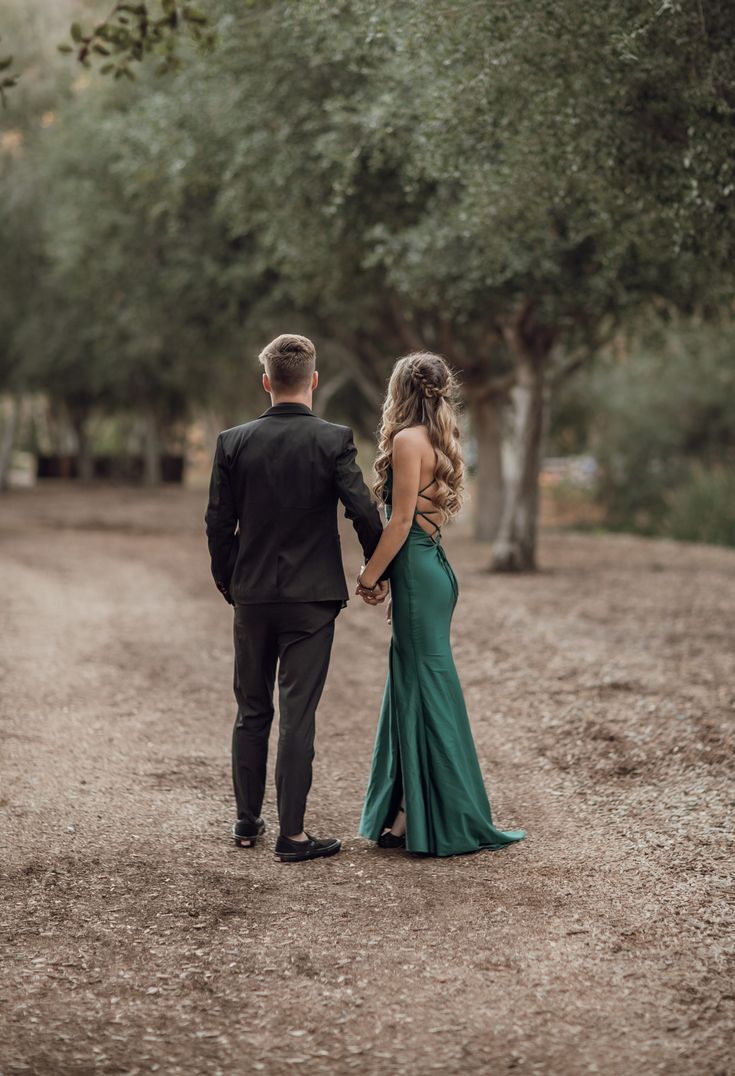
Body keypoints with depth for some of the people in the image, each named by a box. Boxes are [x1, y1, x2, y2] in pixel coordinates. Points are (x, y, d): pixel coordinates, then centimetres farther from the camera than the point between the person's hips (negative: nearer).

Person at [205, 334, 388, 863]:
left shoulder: (233, 442, -2)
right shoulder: (334, 440, -9)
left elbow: (218, 525, 1)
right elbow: (364, 512, -12)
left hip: (251, 597, 3)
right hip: (311, 599, -3)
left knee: (252, 711, 15)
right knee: (298, 715, 0)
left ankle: (248, 821, 23)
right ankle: (292, 834, 2)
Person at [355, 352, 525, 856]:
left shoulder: (408, 439, -12)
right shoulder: (439, 441, 14)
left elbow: (401, 520, -15)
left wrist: (369, 576, -7)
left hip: (418, 571, -9)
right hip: (433, 565, 9)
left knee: (424, 687, -4)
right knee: (410, 685, 12)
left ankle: (449, 820, 2)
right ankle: (408, 817, 18)